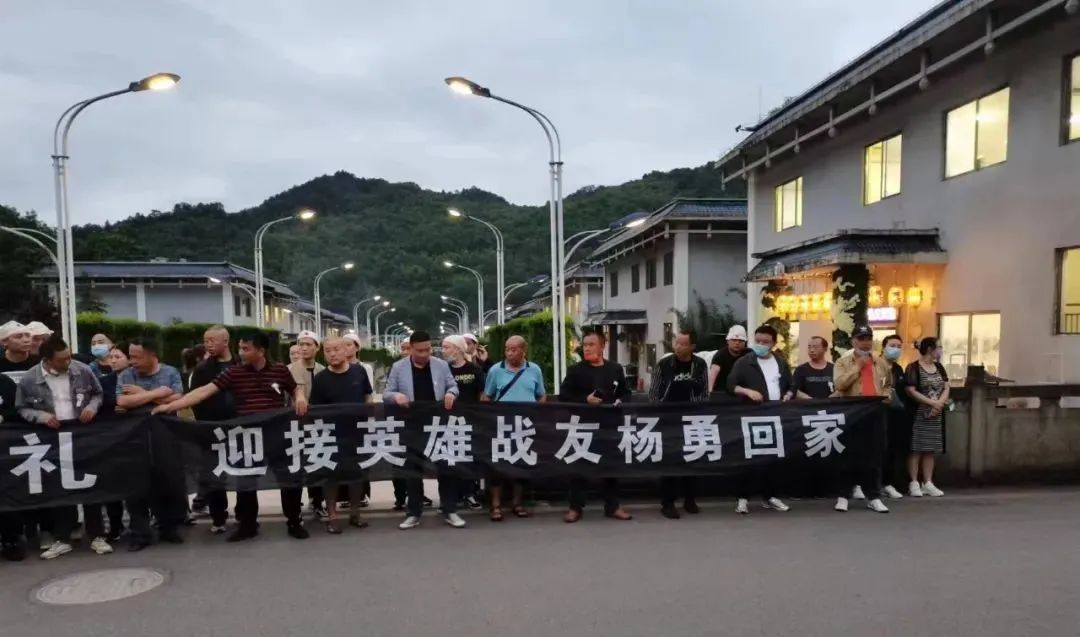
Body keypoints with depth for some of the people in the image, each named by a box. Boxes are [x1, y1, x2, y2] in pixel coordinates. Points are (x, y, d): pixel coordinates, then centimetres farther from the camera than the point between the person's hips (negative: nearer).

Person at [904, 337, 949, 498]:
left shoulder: (939, 367, 13)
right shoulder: (913, 368, -8)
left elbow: (946, 388, 8)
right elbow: (911, 391, -15)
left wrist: (940, 403, -11)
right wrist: (933, 403, -16)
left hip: (936, 414, 6)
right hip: (918, 414, -6)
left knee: (931, 449, 7)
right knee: (916, 449, -4)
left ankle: (928, 483, 12)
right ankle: (914, 483, 0)